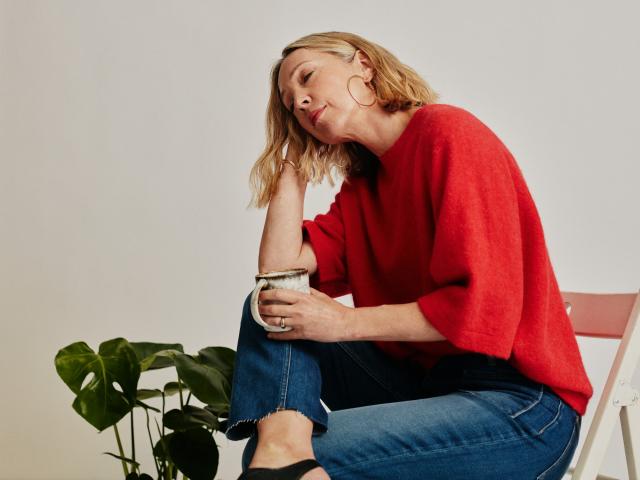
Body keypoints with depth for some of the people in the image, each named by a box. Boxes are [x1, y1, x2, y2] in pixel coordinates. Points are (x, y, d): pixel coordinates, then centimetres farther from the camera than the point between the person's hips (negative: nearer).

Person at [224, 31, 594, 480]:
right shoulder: (361, 186, 14)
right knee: (268, 312, -7)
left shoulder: (447, 131, -10)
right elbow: (280, 272, -1)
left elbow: (482, 303, -19)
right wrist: (293, 164, 8)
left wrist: (345, 322, -14)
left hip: (520, 403, -8)